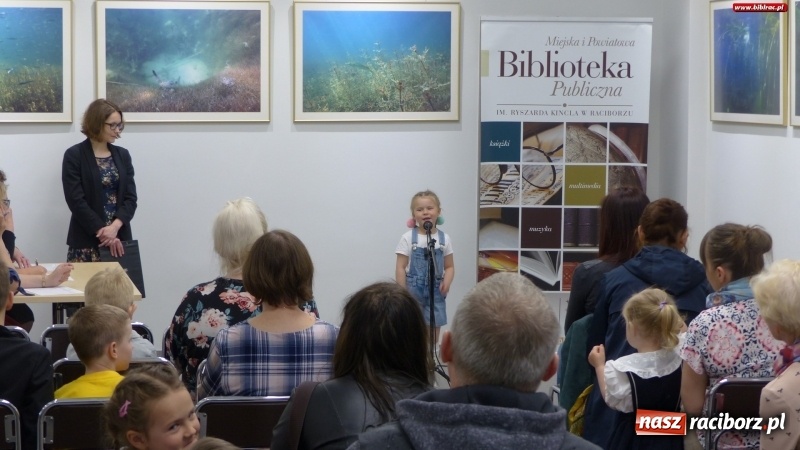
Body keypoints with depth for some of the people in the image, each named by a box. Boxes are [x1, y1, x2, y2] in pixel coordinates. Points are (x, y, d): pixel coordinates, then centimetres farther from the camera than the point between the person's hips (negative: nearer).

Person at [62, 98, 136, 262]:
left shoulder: (122, 155, 11)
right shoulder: (74, 155, -3)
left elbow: (130, 198, 3)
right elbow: (76, 201, -10)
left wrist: (115, 226, -14)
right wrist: (103, 232, -16)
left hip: (119, 239, 4)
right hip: (87, 241, -4)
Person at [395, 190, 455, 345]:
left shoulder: (444, 239, 2)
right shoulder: (408, 238, -5)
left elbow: (449, 266, 7)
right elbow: (401, 267, -4)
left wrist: (447, 282, -12)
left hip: (435, 292, 3)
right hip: (413, 292, -2)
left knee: (433, 335, 8)